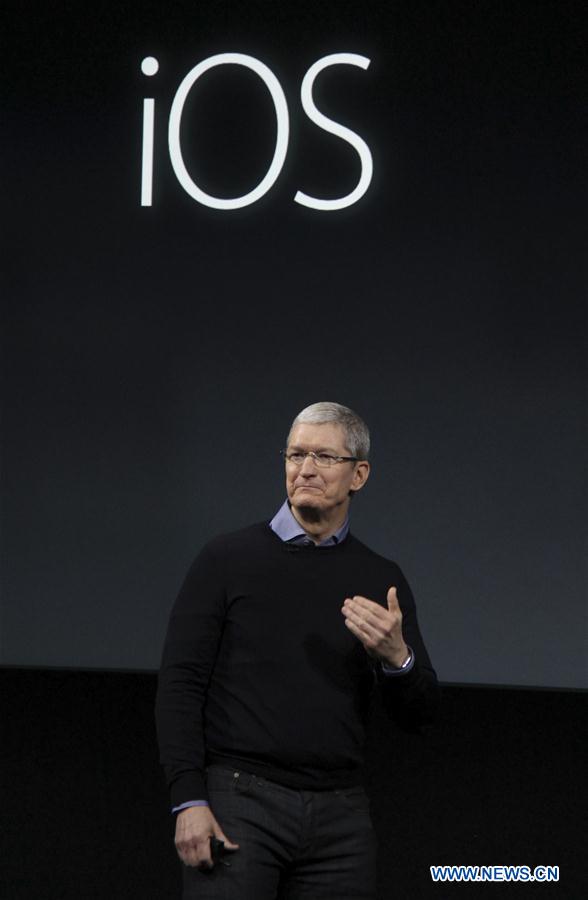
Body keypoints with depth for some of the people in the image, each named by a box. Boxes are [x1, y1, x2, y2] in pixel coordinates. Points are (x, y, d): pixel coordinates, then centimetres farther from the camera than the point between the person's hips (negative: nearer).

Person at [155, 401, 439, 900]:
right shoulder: (229, 559, 2)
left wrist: (397, 656, -14)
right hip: (239, 804, -3)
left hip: (339, 818, 3)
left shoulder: (381, 580, 10)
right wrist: (189, 802, -12)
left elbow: (419, 710, 9)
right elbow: (180, 684, -2)